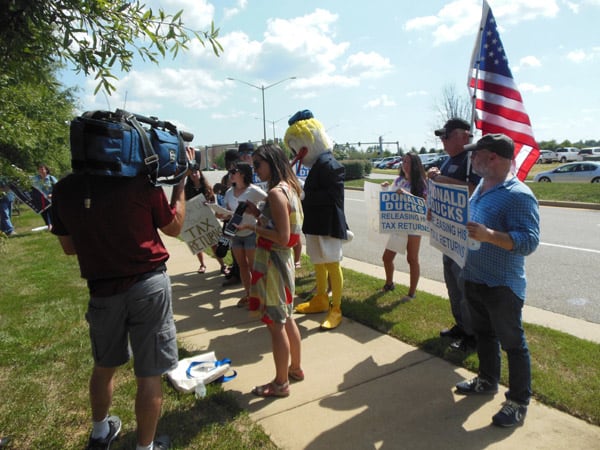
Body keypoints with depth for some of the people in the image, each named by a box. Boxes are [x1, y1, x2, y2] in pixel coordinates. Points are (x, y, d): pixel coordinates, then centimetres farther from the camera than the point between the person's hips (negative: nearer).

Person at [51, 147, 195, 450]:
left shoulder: (64, 189, -5)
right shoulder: (141, 183, -16)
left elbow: (69, 246, 7)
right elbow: (174, 227, 0)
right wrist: (180, 180, 6)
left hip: (102, 290, 4)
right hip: (148, 286, -4)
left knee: (104, 366, 26)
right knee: (148, 374, 10)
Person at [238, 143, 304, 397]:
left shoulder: (276, 193, -20)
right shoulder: (289, 188, 9)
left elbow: (282, 237, -23)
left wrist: (253, 226, -16)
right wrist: (258, 214, 6)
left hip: (272, 261, -10)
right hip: (284, 259, 10)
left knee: (275, 324, 3)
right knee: (287, 319, 21)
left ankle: (281, 384, 18)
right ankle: (295, 368, 38)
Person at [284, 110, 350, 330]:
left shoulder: (329, 164, -17)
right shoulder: (317, 164, 12)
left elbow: (331, 195, -25)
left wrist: (303, 197, -23)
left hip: (327, 225, -10)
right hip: (315, 224, 10)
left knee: (332, 264, -2)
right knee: (318, 262, 19)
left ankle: (336, 309, 8)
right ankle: (321, 300, 35)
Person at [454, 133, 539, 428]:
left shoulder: (518, 196, -21)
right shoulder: (481, 187, 7)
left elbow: (529, 242, -27)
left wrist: (488, 235, -39)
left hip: (502, 286, -8)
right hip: (474, 279, 9)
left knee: (512, 343, 7)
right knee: (483, 333, 23)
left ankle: (518, 402, 23)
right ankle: (487, 381, 42)